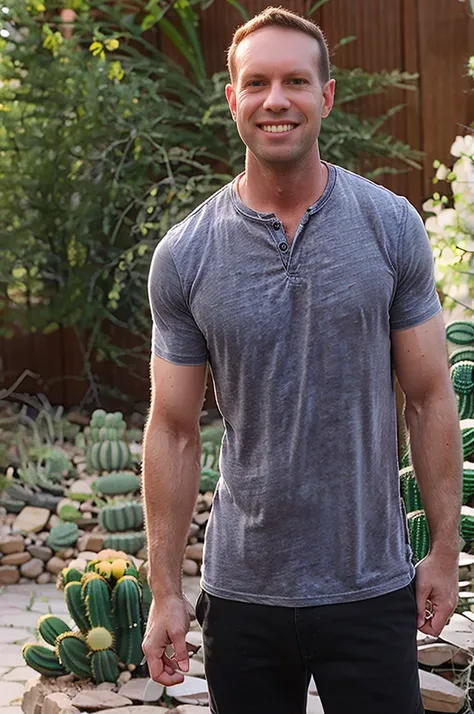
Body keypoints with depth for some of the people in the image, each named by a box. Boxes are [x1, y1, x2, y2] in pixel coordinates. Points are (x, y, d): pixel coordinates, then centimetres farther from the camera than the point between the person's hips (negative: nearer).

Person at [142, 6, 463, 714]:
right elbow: (174, 430, 1)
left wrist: (445, 550, 0)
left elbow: (430, 399, 0)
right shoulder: (183, 256, -3)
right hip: (240, 594, 1)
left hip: (372, 586, 0)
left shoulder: (392, 226, -3)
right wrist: (165, 591, 1)